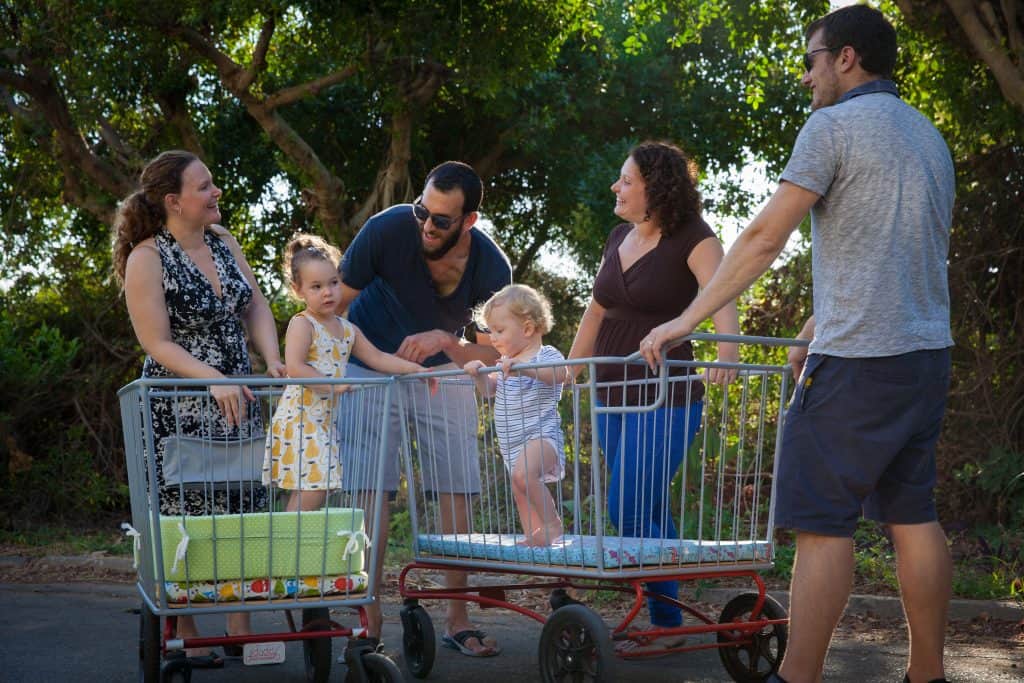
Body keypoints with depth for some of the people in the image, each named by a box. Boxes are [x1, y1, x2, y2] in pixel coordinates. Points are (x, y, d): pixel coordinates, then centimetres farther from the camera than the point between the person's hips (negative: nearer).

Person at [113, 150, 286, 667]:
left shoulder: (222, 241, 7)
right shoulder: (147, 258, -12)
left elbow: (256, 307, 9)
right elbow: (158, 344, -16)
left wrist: (272, 360, -9)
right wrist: (215, 379, -27)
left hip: (236, 399, 6)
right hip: (178, 409, -6)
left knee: (243, 512, 6)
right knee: (182, 520, -1)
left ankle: (240, 629, 14)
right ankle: (183, 637, 9)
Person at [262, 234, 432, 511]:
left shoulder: (348, 329, 14)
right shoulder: (302, 324, -9)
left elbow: (377, 358, 19)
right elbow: (294, 368, -21)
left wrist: (414, 369, 11)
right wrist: (332, 385, -22)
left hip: (324, 422, 8)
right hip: (299, 419, -8)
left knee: (317, 489, 6)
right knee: (310, 491, -15)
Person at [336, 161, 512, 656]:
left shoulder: (492, 268, -20)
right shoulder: (388, 229, -26)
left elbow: (491, 354, -13)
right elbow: (335, 305, -15)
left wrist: (447, 341, -32)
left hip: (444, 369, 2)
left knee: (457, 491, -2)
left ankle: (458, 620, 9)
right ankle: (370, 623, 0)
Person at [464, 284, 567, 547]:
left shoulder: (546, 355, -9)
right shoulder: (506, 362, 17)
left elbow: (559, 374, -30)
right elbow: (490, 390, 25)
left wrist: (524, 368, -43)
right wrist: (479, 374, 3)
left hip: (541, 436, -9)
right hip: (512, 445, 10)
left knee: (523, 475, -33)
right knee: (523, 498, 13)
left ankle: (552, 522, -20)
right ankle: (534, 540, 20)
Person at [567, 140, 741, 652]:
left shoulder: (691, 240, -9)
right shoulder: (618, 239, 11)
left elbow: (721, 296, -26)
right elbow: (595, 312, 18)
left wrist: (727, 346, -45)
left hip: (665, 399, -7)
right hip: (612, 396, 7)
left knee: (628, 511, -11)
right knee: (649, 512, 10)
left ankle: (667, 625, 2)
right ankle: (660, 617, 18)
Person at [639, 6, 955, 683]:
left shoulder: (833, 126, -8)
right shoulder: (929, 136, 17)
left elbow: (764, 239, -12)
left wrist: (686, 319, -8)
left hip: (857, 360, -8)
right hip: (927, 350, 8)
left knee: (823, 522, -6)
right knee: (914, 514, 11)